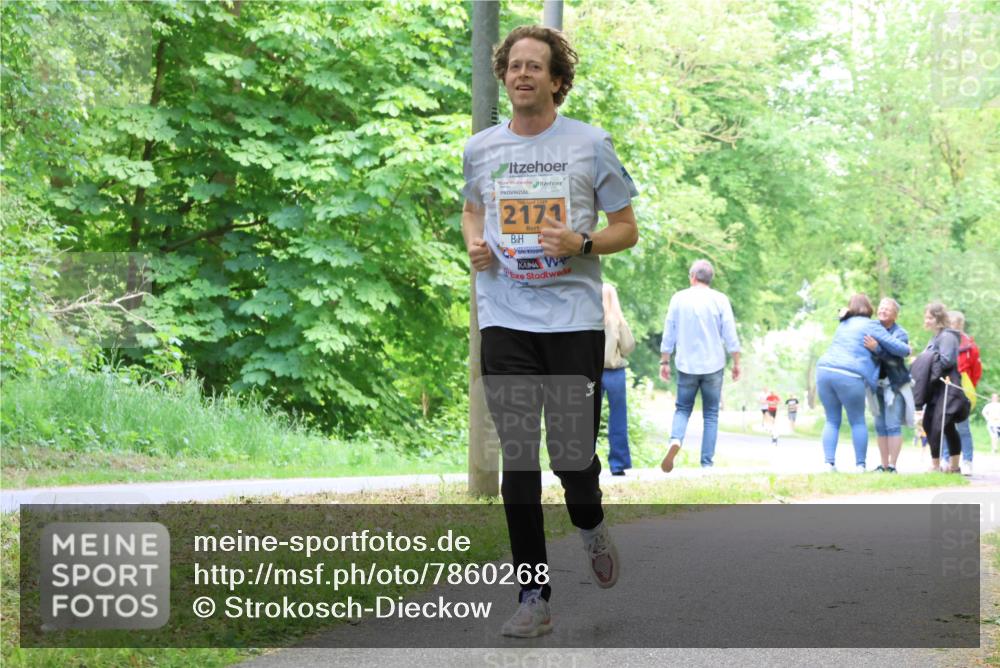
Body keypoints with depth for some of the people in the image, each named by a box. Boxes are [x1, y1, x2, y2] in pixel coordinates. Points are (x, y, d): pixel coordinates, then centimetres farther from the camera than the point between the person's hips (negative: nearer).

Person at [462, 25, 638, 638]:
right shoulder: (480, 149, 9)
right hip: (505, 319, 2)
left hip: (574, 318, -2)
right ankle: (535, 598, 4)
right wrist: (474, 244, 6)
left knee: (572, 451, -3)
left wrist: (581, 243, -14)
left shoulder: (590, 144, 1)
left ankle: (591, 526, 33)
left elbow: (627, 229, 6)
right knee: (518, 457, -2)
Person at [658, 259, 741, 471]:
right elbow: (730, 335, -3)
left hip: (686, 365, 1)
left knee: (682, 409, 11)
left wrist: (664, 362, 11)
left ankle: (675, 440, -19)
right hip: (713, 365, -1)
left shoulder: (678, 299, 2)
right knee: (711, 414, 7)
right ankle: (706, 462, 2)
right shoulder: (720, 300, -1)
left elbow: (668, 334, 4)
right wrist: (736, 362, 5)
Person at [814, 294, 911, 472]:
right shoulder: (871, 326, 5)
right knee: (858, 422, 7)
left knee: (832, 421, 10)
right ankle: (860, 465, 4)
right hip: (849, 376, -5)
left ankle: (829, 463, -2)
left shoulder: (843, 324, 25)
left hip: (825, 369, 5)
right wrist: (907, 350, 24)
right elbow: (894, 346, 5)